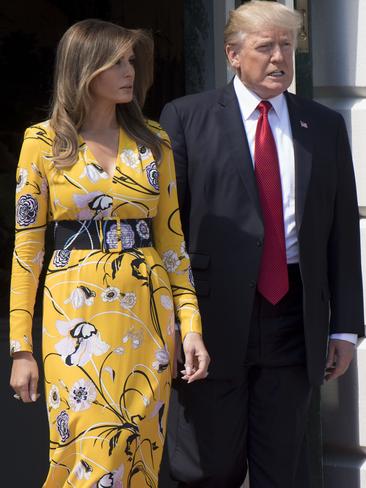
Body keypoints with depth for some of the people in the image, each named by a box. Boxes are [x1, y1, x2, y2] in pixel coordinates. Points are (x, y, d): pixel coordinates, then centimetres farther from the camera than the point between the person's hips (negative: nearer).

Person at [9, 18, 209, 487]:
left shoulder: (152, 140, 8)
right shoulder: (44, 141, -1)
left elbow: (171, 237, 9)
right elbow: (26, 247, 0)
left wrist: (191, 325, 0)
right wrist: (20, 348, -5)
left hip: (148, 311, 3)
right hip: (77, 312, -3)